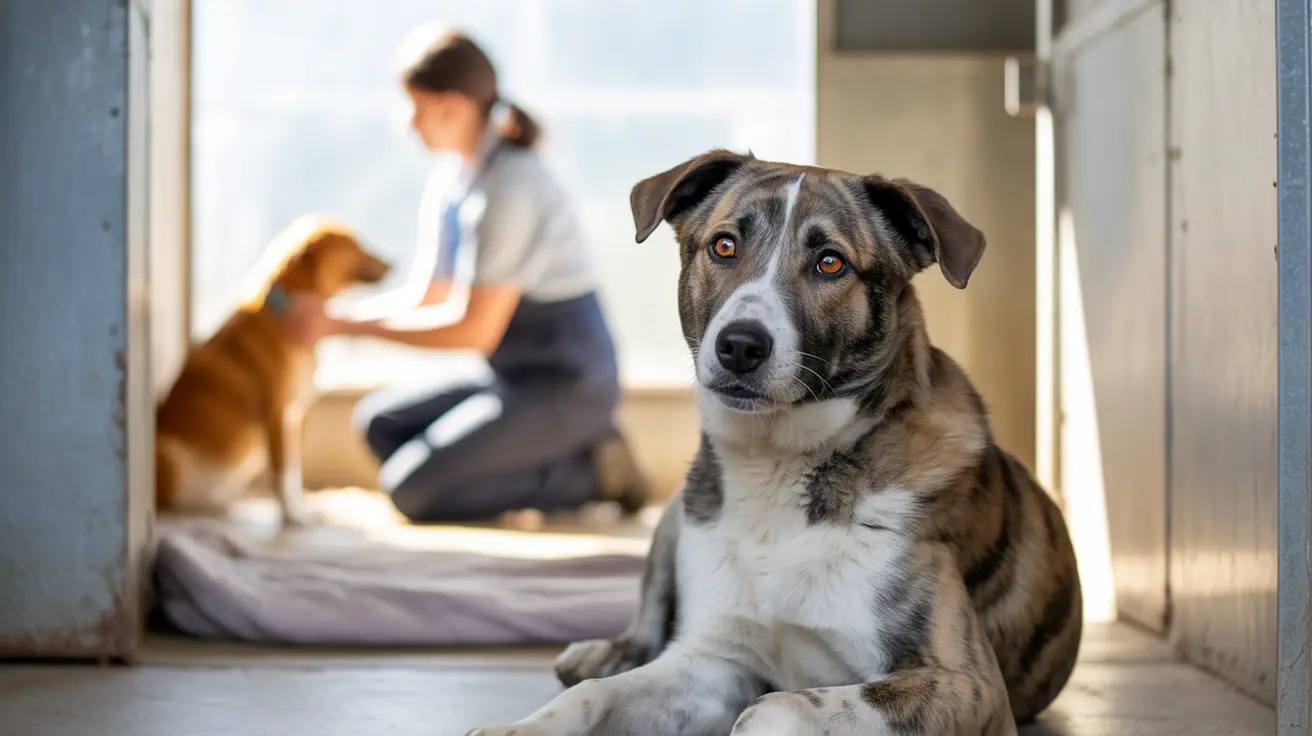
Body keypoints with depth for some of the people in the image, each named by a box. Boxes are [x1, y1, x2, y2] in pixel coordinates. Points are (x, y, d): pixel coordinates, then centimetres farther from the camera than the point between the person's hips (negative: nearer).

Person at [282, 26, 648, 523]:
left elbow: (477, 329, -21)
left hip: (567, 389, -9)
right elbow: (426, 299, 13)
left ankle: (586, 472, -5)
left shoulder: (508, 188, -21)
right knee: (379, 422, 3)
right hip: (519, 383, 9)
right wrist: (330, 312, -2)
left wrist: (346, 325, -18)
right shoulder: (450, 182, 8)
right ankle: (557, 465, 0)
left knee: (410, 489, -17)